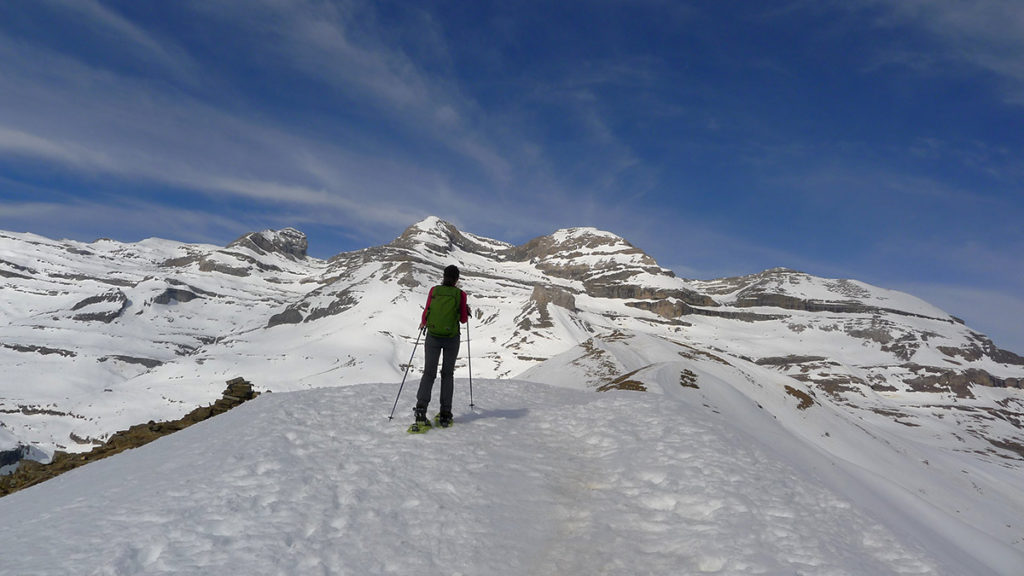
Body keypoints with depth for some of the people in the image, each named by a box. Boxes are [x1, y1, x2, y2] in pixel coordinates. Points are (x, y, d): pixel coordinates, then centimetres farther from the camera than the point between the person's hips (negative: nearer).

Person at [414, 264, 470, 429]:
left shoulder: (434, 290, -1)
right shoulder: (460, 294, -4)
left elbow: (425, 314, 2)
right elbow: (463, 320, 2)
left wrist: (423, 324, 24)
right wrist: (467, 311, 24)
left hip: (433, 337, 1)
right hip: (452, 338, -1)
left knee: (429, 373, 6)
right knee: (447, 374, 12)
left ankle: (421, 410, -10)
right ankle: (445, 414, 10)